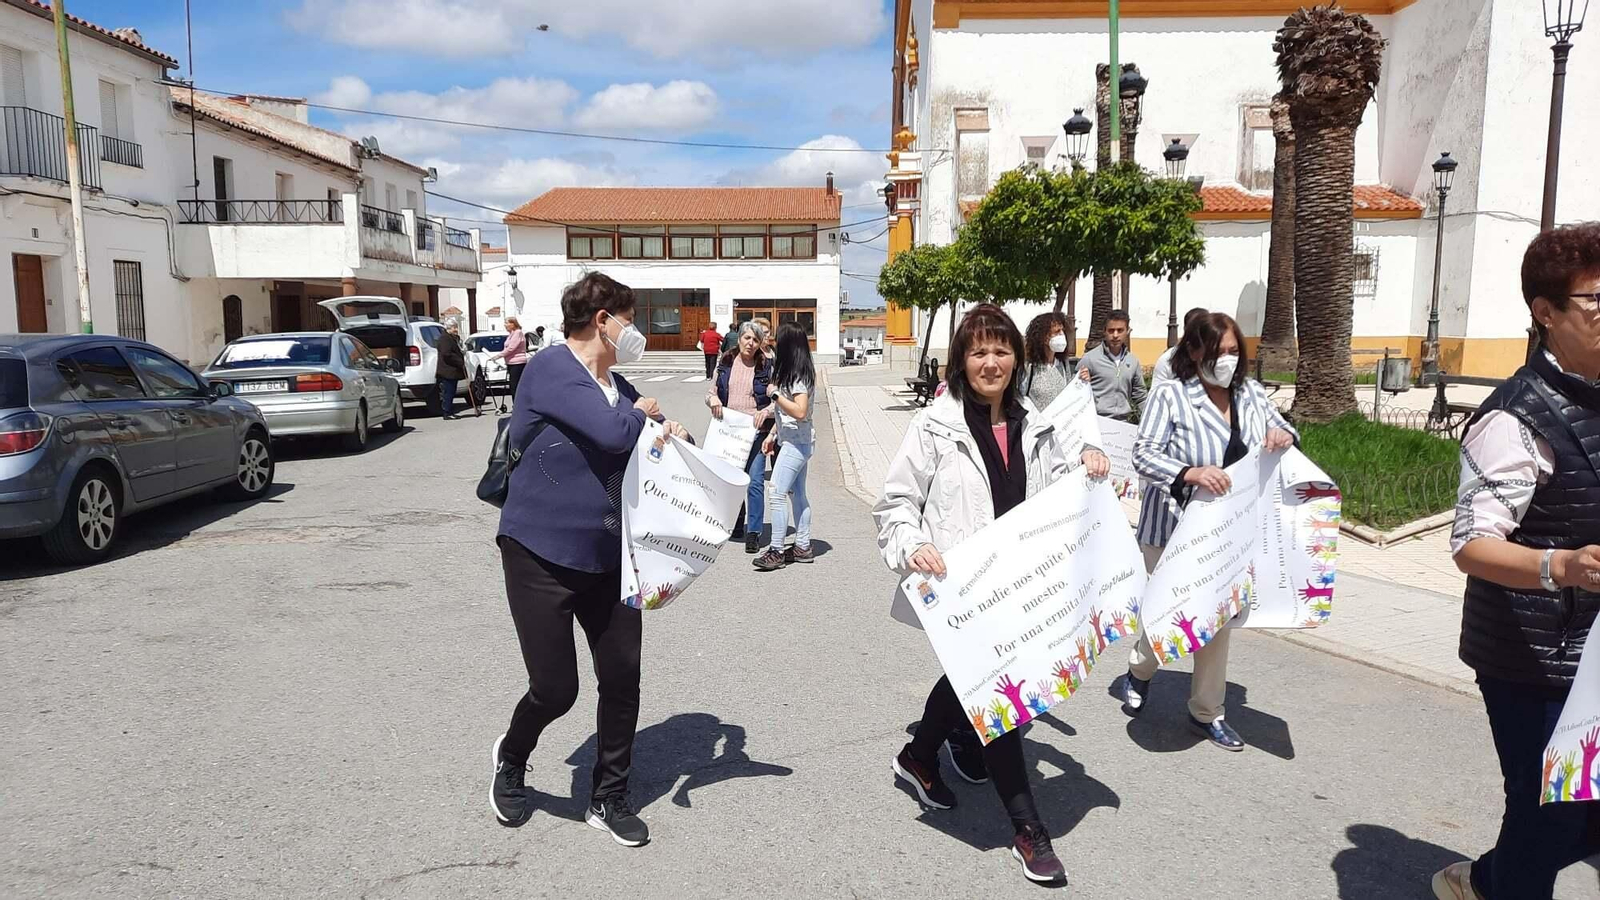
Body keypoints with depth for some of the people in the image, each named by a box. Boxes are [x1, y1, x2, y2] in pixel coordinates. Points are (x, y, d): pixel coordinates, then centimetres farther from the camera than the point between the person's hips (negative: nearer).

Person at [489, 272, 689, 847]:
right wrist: (641, 413, -6)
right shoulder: (553, 368, -14)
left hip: (607, 558, 7)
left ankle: (609, 798, 25)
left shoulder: (619, 388, 11)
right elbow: (613, 433, -27)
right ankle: (511, 758, 32)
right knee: (555, 688, -2)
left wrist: (674, 435, -7)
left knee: (622, 677, 5)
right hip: (541, 556, -7)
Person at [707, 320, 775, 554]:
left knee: (755, 480, -10)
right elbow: (710, 390, 13)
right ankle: (736, 524, 33)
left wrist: (766, 411, -19)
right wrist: (713, 399, -10)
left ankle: (753, 532, -4)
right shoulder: (725, 364, 6)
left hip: (755, 431, -3)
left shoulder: (766, 368, -1)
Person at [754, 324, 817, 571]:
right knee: (797, 494, 12)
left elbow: (800, 411, -24)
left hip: (796, 442, -10)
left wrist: (774, 395, -17)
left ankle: (776, 551, -7)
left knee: (777, 493, -10)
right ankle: (803, 547, 17)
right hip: (793, 440, 10)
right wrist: (774, 435, 18)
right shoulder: (792, 371, 13)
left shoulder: (799, 374, -16)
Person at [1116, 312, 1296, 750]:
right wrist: (1191, 473, -36)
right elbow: (1144, 454, -20)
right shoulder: (1170, 395, -15)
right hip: (1174, 528, -5)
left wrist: (1284, 436, -11)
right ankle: (1140, 670, 39)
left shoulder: (1251, 393, 2)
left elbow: (1280, 430, 14)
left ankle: (1206, 712, 29)